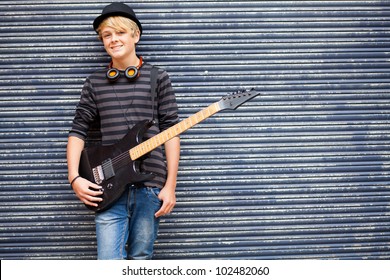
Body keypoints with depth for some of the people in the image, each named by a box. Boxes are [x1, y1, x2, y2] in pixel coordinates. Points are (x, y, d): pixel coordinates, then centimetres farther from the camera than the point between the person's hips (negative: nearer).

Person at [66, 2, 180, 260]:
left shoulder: (158, 78, 5)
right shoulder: (95, 83, 11)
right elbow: (78, 131, 10)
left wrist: (170, 185, -4)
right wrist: (74, 178, -3)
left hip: (150, 184, -1)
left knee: (140, 260, 7)